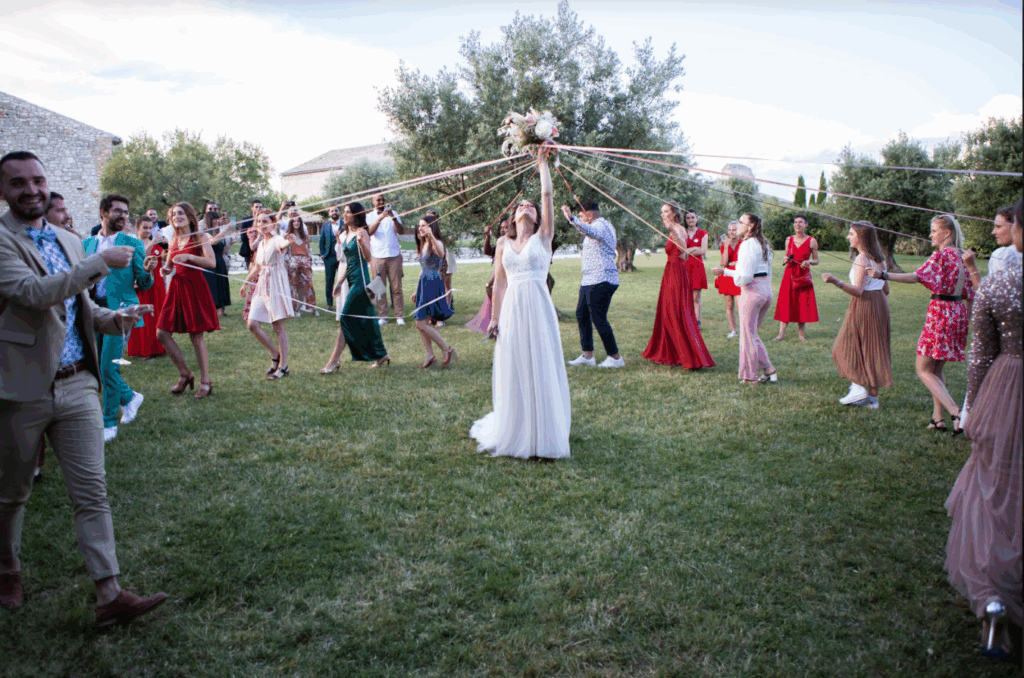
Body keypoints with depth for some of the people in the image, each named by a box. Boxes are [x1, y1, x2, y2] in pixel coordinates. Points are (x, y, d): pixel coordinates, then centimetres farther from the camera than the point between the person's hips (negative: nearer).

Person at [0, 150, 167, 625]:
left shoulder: (68, 242, 12)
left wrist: (113, 318, 1)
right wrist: (102, 262, -23)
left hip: (77, 386, 5)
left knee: (92, 494, 2)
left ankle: (109, 595, 5)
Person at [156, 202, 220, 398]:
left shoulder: (200, 237, -3)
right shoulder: (174, 240, 14)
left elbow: (211, 262, -15)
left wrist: (189, 257, -25)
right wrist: (165, 270, 2)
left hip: (195, 288, -6)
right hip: (176, 288, 6)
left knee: (197, 337, -3)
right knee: (162, 333, 1)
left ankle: (205, 382, 6)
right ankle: (184, 374, 15)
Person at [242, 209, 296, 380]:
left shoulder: (276, 240, -10)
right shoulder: (261, 243, 14)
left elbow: (283, 244, -36)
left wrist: (289, 241, -59)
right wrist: (246, 282, 34)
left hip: (276, 284, -7)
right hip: (262, 285, 8)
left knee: (278, 326, -3)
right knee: (252, 324, 0)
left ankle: (283, 365, 6)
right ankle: (276, 355, 16)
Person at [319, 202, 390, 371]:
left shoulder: (361, 232, -8)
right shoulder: (346, 234, 16)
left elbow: (368, 257, -17)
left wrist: (361, 242, -33)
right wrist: (340, 281, 23)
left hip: (360, 280, -9)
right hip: (351, 280, 9)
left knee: (346, 318, -10)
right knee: (365, 319, 12)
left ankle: (334, 361, -8)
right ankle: (382, 355, 22)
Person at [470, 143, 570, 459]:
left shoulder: (543, 237, 5)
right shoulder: (503, 245, 11)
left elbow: (547, 194, -1)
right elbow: (499, 284, 11)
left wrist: (542, 162, 4)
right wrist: (494, 317, 7)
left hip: (538, 307, -2)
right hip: (512, 309, 2)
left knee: (541, 369, 2)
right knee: (512, 372, 6)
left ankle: (543, 436, 13)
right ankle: (512, 432, 20)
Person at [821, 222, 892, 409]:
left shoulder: (862, 259, -14)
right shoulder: (879, 259, 11)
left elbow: (858, 290, -23)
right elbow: (886, 290, 13)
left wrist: (836, 282, -35)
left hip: (864, 305, -8)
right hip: (880, 304, 8)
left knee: (852, 347, 3)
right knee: (874, 349, 10)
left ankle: (858, 387, -7)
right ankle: (873, 396, 12)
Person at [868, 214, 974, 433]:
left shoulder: (942, 254, -12)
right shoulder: (960, 256, 14)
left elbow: (918, 276, -27)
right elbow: (970, 293, 17)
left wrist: (883, 275, -35)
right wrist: (968, 318, 24)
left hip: (941, 312, -9)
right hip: (958, 312, 9)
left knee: (923, 370, -3)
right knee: (936, 369, 16)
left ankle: (956, 412, -13)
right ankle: (938, 418, 19)